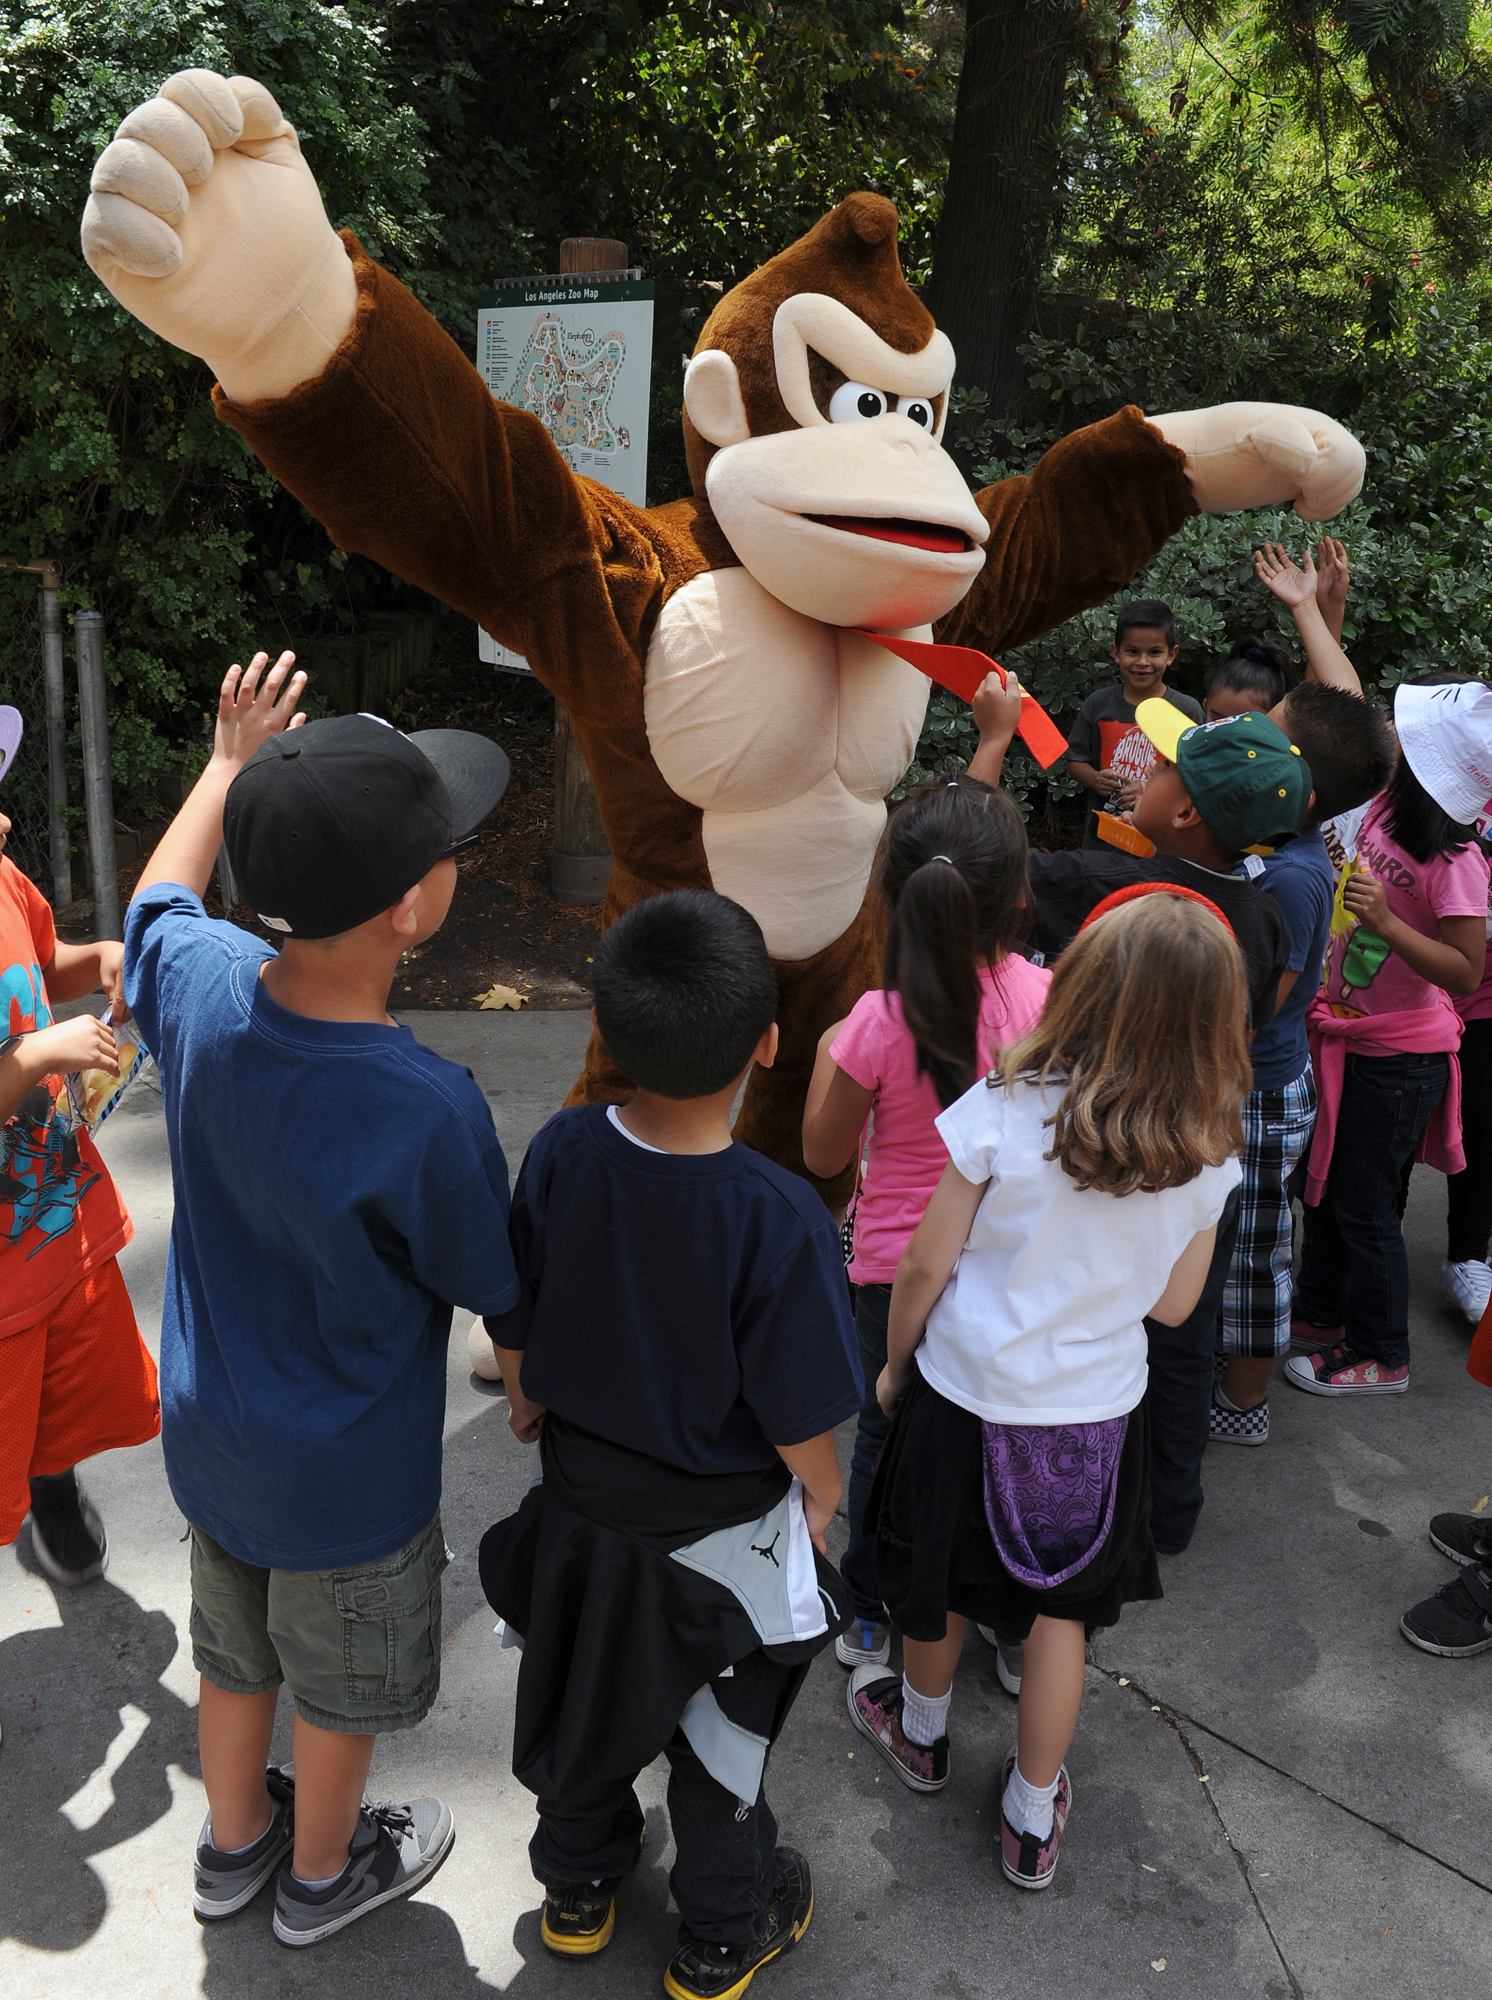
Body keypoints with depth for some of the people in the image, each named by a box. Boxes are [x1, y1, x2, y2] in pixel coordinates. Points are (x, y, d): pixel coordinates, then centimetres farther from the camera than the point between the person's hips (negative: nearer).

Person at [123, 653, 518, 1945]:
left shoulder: (199, 983, -22)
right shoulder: (426, 1114, -38)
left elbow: (158, 900, 4)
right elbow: (499, 1292, -19)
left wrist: (231, 762, 17)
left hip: (209, 1438, 5)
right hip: (350, 1484, -5)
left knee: (237, 1656, 30)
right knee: (339, 1691, 24)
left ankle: (235, 1843, 56)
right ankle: (324, 1874, 51)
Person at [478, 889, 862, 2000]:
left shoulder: (560, 1151, -21)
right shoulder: (780, 1219, -33)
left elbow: (510, 1323, -6)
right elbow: (799, 1414, -22)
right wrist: (821, 1487, 1)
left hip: (580, 1496, 4)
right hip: (722, 1533, -4)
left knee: (582, 1697, 29)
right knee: (722, 1737, 22)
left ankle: (578, 1888, 54)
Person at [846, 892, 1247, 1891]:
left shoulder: (1004, 1109, -23)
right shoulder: (1209, 1151, -14)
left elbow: (926, 1264, -14)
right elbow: (1173, 1303, -2)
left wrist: (895, 1364, 3)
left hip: (970, 1396, -1)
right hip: (1098, 1412, 2)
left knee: (941, 1578, 23)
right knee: (1062, 1606, 20)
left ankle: (922, 1731, 49)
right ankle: (1034, 1816, 35)